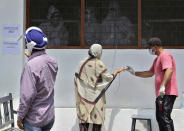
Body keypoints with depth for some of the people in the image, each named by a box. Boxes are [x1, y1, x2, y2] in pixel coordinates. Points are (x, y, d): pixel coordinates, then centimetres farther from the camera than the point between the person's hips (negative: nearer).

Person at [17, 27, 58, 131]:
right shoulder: (53, 62, -1)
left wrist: (20, 117, -12)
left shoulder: (31, 66, -24)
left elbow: (27, 96, -24)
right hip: (50, 116, 7)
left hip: (34, 119, -7)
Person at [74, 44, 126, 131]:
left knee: (84, 117, 6)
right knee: (97, 118, 5)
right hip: (96, 95, -4)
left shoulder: (82, 63, 2)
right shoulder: (98, 63, -10)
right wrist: (117, 71, 7)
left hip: (84, 95, 4)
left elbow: (77, 78, 4)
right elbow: (109, 78, -7)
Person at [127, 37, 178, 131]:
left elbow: (169, 70, -25)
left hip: (167, 93, -11)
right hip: (161, 94, 11)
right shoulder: (157, 59, 23)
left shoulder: (165, 55, -10)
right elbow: (150, 73, 29)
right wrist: (134, 73, 25)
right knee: (160, 117, 14)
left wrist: (163, 86, -33)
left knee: (165, 118, -17)